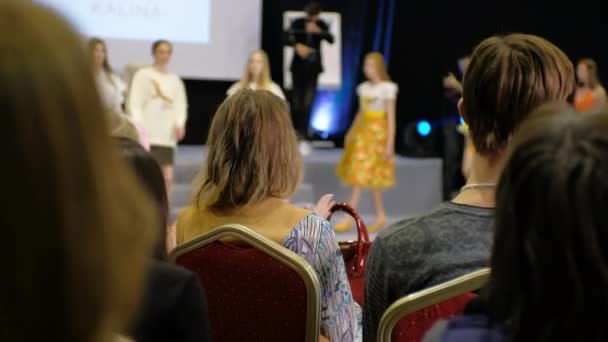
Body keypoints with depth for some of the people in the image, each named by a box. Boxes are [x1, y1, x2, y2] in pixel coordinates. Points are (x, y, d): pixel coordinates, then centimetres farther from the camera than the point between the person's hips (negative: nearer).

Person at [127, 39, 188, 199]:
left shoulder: (175, 79, 16)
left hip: (167, 135, 4)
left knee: (168, 177, 0)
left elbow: (181, 104, 12)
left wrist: (180, 123, -6)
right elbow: (135, 104, -3)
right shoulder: (143, 75, 3)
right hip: (148, 135, -4)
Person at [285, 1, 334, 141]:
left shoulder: (321, 25, 2)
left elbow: (331, 40, -10)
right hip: (299, 65, -1)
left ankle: (304, 131, 1)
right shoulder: (297, 23, -2)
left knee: (308, 100, -5)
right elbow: (286, 39, -11)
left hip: (313, 66, 1)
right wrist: (297, 45, -29)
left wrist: (319, 31, -25)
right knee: (297, 99, 2)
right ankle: (295, 129, 16)